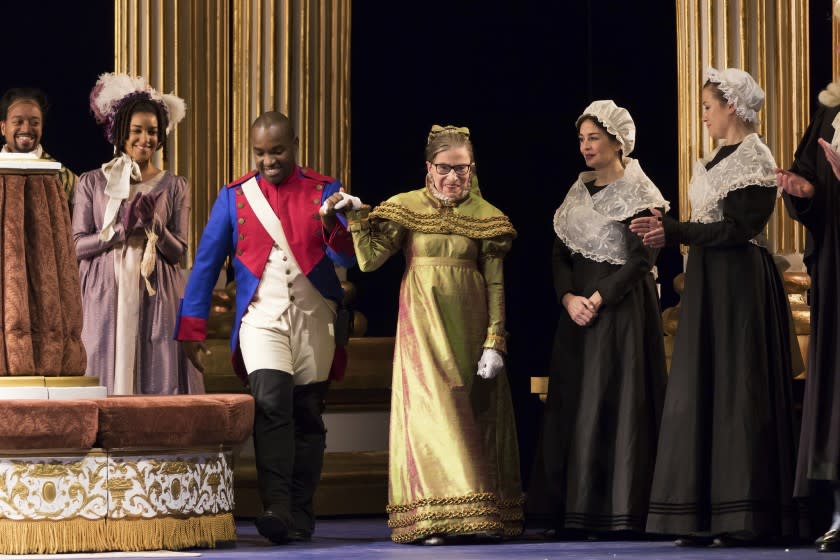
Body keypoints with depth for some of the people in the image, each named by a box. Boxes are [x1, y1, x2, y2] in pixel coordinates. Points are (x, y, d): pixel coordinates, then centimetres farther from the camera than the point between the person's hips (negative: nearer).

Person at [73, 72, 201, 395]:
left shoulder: (174, 186, 9)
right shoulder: (92, 183, 8)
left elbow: (178, 251, 3)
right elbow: (78, 246, 2)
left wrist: (153, 224, -15)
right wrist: (120, 229, -12)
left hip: (157, 301, 0)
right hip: (106, 300, 0)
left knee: (159, 383, -4)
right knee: (104, 386, -4)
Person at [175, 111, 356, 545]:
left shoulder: (324, 191, 6)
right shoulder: (234, 196, 7)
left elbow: (347, 258, -3)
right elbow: (206, 264, 7)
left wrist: (331, 224, -24)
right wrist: (191, 329, 2)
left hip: (315, 321, 1)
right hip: (261, 319, -1)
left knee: (307, 415, 5)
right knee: (272, 403, -21)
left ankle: (300, 516, 13)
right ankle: (276, 508, -27)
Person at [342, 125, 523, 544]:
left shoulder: (486, 217, 4)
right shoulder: (405, 209, 3)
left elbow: (495, 285, 2)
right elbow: (369, 260, -3)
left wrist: (494, 342, -4)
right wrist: (357, 221, -18)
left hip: (470, 328, 1)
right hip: (423, 325, -1)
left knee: (476, 415, 2)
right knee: (429, 410, -8)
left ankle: (481, 516, 8)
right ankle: (434, 518, -6)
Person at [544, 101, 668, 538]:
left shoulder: (637, 194, -6)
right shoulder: (579, 192, 14)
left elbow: (641, 259, -14)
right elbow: (560, 254, 9)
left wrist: (597, 299, -18)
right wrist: (569, 298, -8)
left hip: (622, 310, -7)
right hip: (578, 312, 7)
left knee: (616, 402, -9)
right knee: (573, 404, 3)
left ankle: (623, 510, -7)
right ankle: (578, 513, 5)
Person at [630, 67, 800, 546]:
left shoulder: (753, 159, -11)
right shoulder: (723, 157, 17)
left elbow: (737, 229, -19)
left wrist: (674, 232, -16)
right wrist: (668, 229, 1)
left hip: (740, 285, -9)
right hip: (713, 285, 9)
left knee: (736, 389, -8)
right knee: (706, 392, 6)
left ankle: (747, 517, -6)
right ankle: (712, 516, 7)